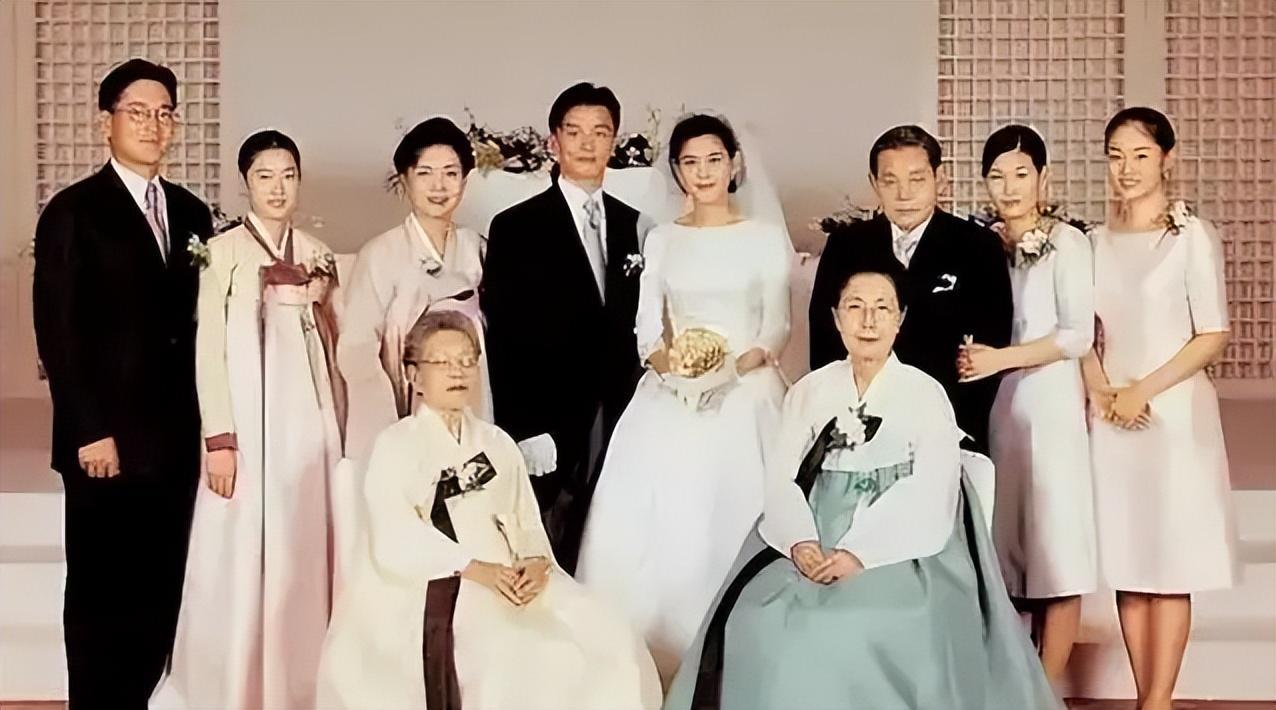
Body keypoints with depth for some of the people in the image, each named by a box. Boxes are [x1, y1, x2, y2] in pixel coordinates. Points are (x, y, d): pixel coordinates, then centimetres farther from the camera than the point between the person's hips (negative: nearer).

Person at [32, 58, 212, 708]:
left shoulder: (192, 213, 13)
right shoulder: (72, 212, -3)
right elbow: (57, 331, -8)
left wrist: (209, 423, 5)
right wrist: (89, 432, -14)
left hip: (178, 440, 5)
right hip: (108, 440, -5)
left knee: (161, 596, 8)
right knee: (100, 596, 4)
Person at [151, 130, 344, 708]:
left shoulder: (317, 256, 11)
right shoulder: (223, 252, -3)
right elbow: (209, 351, -7)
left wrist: (337, 433, 12)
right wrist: (219, 441, -13)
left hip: (309, 426, 4)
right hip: (248, 423, -4)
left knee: (303, 560, 6)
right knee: (240, 562, -2)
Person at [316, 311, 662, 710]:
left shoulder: (499, 444, 21)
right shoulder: (395, 444, 6)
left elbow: (525, 521, 11)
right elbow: (398, 536, -9)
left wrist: (537, 562, -13)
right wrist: (474, 568, -22)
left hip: (501, 582, 5)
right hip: (420, 589, -5)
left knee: (608, 649, -18)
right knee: (518, 656, -32)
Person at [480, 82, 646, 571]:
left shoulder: (630, 224, 12)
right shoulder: (516, 228, -1)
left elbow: (631, 323, 13)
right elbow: (505, 338, -5)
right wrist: (524, 431, -11)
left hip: (617, 422, 4)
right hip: (547, 426, -4)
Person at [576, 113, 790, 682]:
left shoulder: (766, 238, 5)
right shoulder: (660, 240, 14)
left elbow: (777, 328, 1)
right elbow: (647, 329, 9)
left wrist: (734, 368, -17)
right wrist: (669, 362, -12)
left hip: (746, 398, -2)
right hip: (670, 399, 3)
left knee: (735, 524, -11)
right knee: (652, 526, -7)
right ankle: (655, 662, -1)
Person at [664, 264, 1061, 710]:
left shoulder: (926, 394, 2)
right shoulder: (809, 391, 13)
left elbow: (930, 492, -8)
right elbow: (781, 476, 4)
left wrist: (861, 551, -20)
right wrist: (799, 541, -16)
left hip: (899, 548, -3)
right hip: (816, 542, 3)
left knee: (887, 629, -31)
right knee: (762, 624, -22)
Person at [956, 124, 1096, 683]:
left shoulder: (1066, 242, -3)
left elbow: (1079, 335, -10)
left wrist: (1002, 358, -17)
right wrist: (970, 357, -4)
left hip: (1048, 406, -4)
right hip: (990, 408, 4)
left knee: (1053, 550, -1)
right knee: (999, 549, 4)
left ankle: (1046, 692, 6)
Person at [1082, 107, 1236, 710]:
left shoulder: (1192, 235, -5)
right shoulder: (1099, 240, 9)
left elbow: (1213, 337, -7)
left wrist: (1143, 391, -12)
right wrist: (1100, 392, -4)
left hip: (1174, 411, -4)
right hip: (1112, 419, 5)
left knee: (1171, 559, -1)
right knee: (1126, 559, 6)